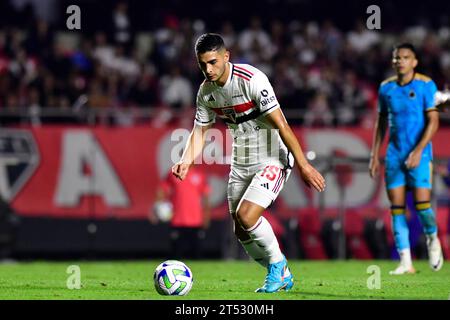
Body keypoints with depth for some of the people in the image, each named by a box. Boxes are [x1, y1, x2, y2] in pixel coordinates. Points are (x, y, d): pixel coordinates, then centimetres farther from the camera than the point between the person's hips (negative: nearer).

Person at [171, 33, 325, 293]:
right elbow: (200, 130, 8)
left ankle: (278, 264, -1)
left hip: (273, 160, -7)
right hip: (241, 164, 8)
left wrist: (303, 165, -24)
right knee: (242, 232, 7)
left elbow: (280, 124, -23)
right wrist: (186, 162, -12)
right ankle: (282, 275, 26)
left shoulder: (252, 79, -22)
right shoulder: (206, 91, 0)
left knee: (246, 215, -24)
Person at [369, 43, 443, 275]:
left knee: (422, 203, -14)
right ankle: (405, 262, -1)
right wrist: (374, 155, 10)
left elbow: (433, 121, -8)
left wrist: (418, 150, -18)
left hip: (419, 153, -4)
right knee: (396, 206, -3)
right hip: (394, 154, 4)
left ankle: (432, 238, 18)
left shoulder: (425, 85, -4)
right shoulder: (386, 87, 9)